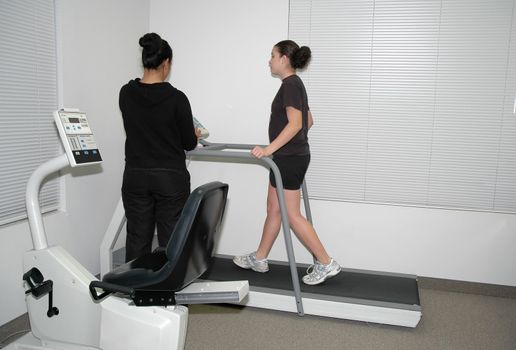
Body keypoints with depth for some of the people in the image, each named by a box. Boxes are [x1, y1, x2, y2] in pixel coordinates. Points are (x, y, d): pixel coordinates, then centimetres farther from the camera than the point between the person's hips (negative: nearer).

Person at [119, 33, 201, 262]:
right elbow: (189, 143, -5)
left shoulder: (125, 94, 0)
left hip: (135, 177, 4)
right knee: (170, 241, 8)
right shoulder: (176, 97, -14)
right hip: (170, 178, -4)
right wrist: (195, 135, 19)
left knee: (137, 240, 13)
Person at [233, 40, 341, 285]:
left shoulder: (290, 85, -14)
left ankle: (326, 264, 4)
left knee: (291, 214, -4)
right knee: (274, 209, 15)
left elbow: (295, 123, -25)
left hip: (289, 158, -10)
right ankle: (259, 259, 27)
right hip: (290, 156, 10)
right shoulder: (295, 84, 16)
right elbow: (308, 120, 24)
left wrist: (270, 149, -29)